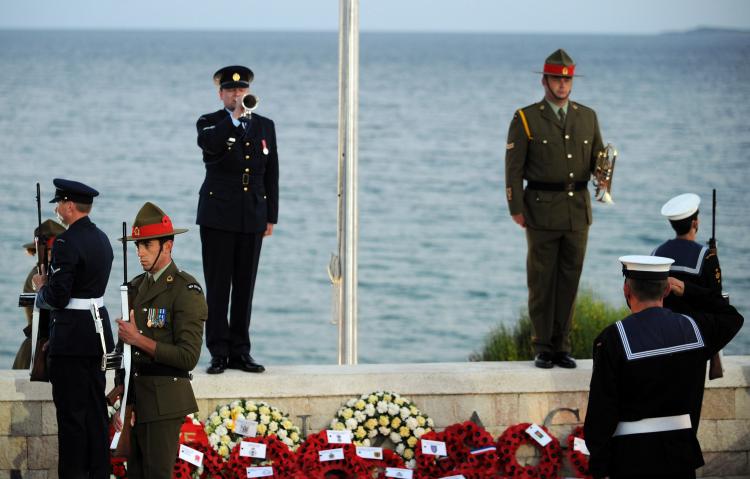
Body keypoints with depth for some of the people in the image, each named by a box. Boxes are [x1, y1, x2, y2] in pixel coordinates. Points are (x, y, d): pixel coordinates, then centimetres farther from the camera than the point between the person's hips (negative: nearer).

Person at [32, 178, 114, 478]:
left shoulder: (66, 243, -18)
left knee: (72, 412, -3)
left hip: (71, 337, -9)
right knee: (95, 408, 13)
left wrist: (41, 287, -1)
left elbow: (57, 297, -20)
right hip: (98, 331, 9)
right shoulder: (101, 239, 10)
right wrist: (51, 283, 13)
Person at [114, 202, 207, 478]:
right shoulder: (136, 287, 14)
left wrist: (138, 339, -15)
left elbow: (188, 357, -16)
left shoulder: (186, 291, -9)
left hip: (163, 403, -7)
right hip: (134, 400, 7)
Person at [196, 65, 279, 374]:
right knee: (217, 287, -3)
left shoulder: (264, 126, 13)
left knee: (245, 287, 5)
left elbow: (271, 173, 13)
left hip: (252, 217, 3)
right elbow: (209, 144, -23)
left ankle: (240, 352, 10)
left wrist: (271, 216, 9)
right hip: (218, 216, -3)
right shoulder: (210, 123, 2)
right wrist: (235, 117, -22)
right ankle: (219, 353, 0)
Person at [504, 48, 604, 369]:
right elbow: (513, 167, -2)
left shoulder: (587, 117, 10)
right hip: (542, 210, -3)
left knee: (569, 280, 5)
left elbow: (597, 159, 14)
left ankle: (562, 346, 12)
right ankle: (543, 349, 6)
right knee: (541, 281, 0)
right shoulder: (526, 119, -1)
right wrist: (516, 208, -8)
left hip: (578, 211, 3)